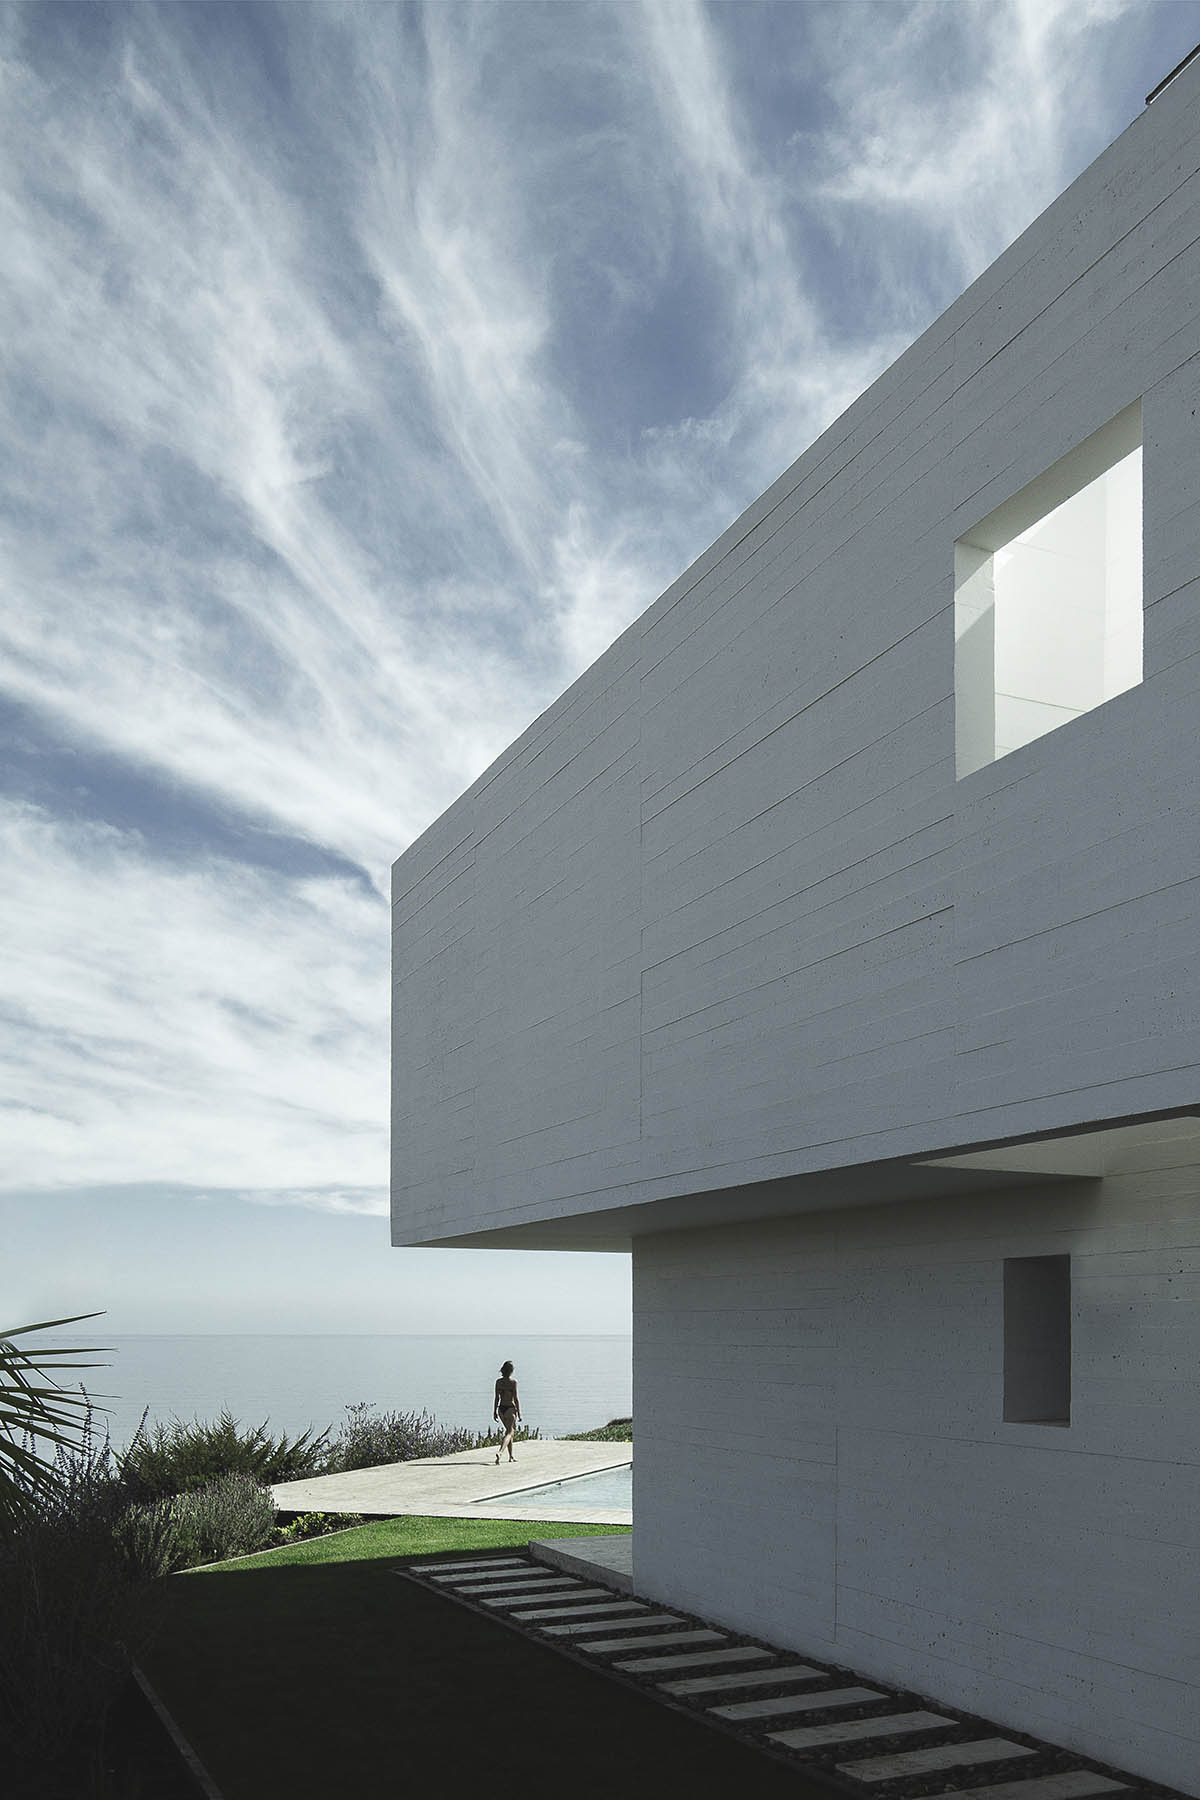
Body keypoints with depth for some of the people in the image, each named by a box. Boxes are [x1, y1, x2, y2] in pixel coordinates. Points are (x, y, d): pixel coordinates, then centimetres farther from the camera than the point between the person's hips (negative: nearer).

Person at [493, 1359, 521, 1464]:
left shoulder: (498, 1381, 2)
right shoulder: (513, 1382, -11)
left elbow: (497, 1398, 4)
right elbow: (516, 1399, -11)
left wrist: (495, 1412, 10)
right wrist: (519, 1413, -5)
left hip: (501, 1409, 5)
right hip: (510, 1408, -5)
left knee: (510, 1431, 21)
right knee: (509, 1433, -4)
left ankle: (511, 1456, 25)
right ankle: (500, 1452, -28)